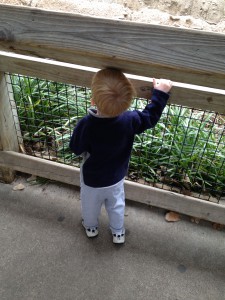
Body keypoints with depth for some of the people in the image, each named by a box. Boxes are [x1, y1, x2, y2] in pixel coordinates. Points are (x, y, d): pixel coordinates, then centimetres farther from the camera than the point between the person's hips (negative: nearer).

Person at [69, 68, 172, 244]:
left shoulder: (86, 125, -36)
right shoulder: (130, 120, -29)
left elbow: (76, 149, -17)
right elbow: (150, 117, -9)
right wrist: (160, 93, -2)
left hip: (92, 179, -1)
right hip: (116, 178, 2)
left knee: (90, 205, 29)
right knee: (117, 205, 29)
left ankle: (91, 227, 57)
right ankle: (118, 233, 52)